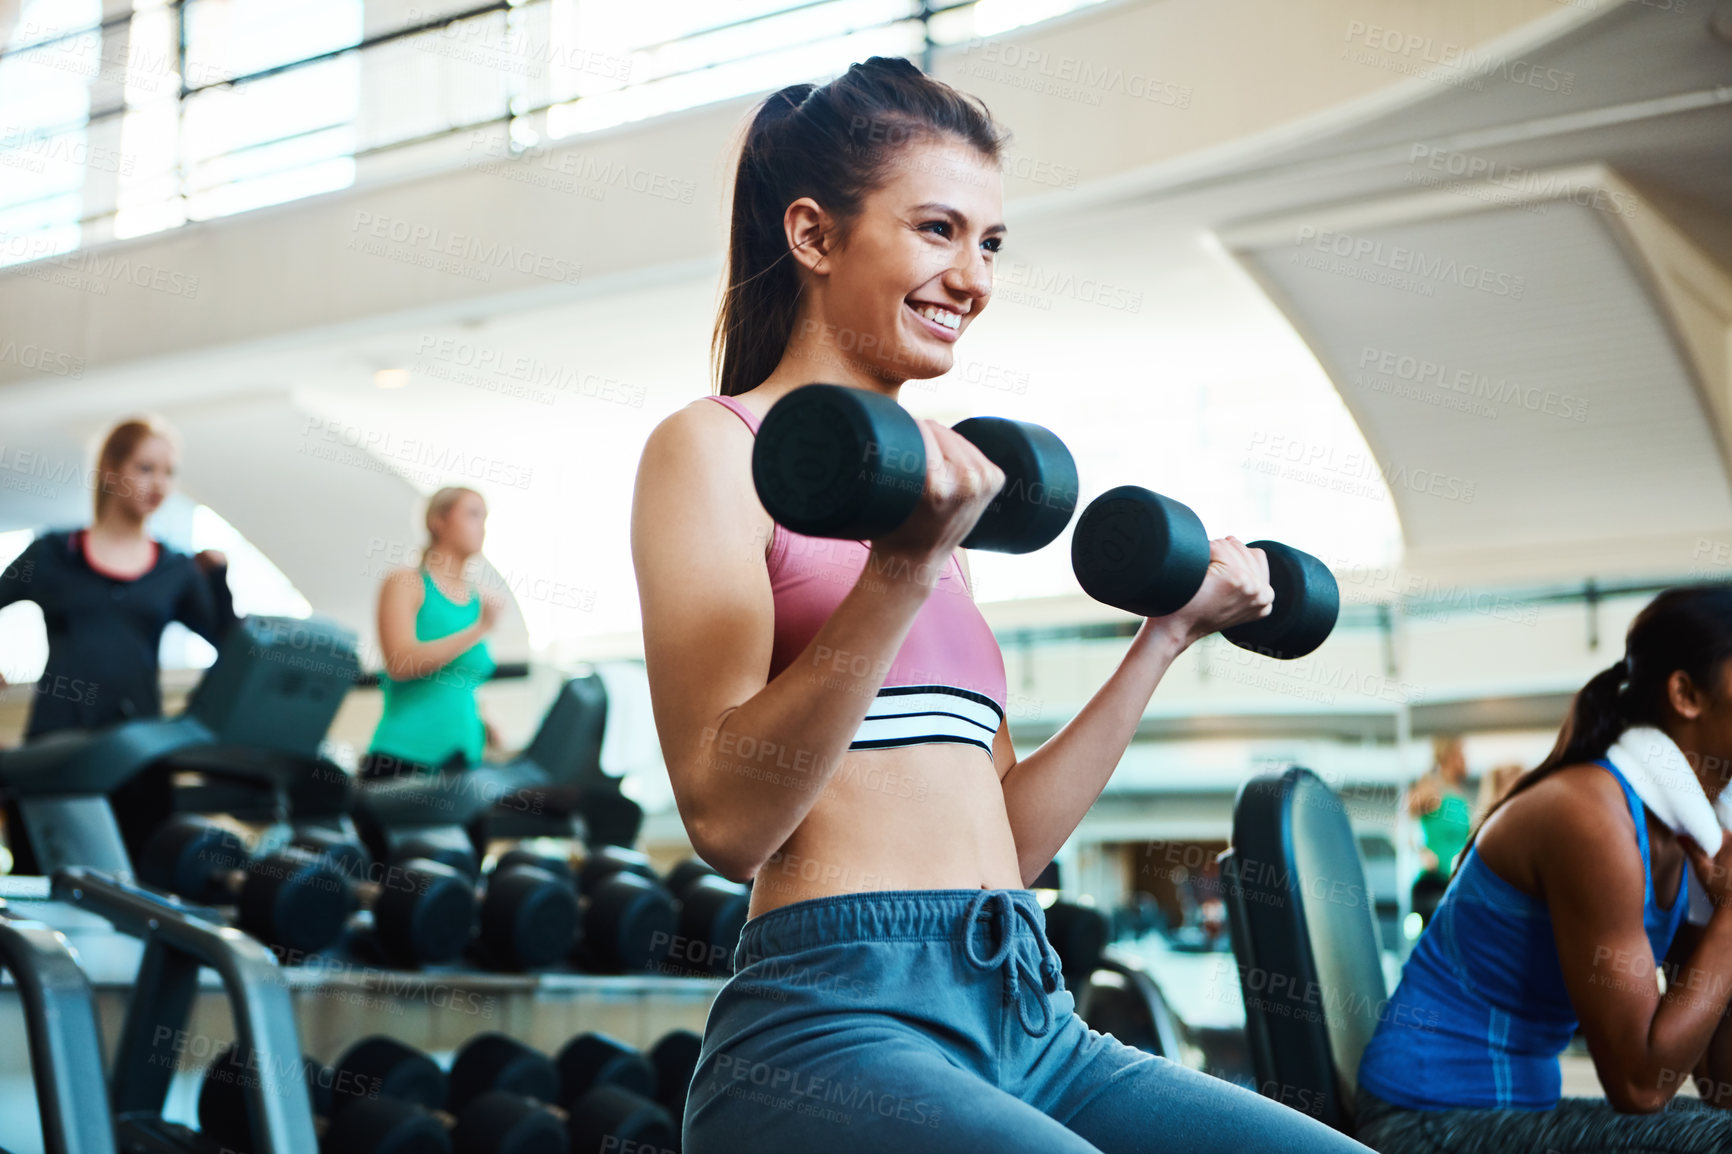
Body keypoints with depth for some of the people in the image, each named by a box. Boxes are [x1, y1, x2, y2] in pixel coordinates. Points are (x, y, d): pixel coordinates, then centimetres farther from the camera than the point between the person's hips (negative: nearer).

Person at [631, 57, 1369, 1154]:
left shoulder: (921, 490, 20)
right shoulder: (713, 448, 0)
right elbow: (727, 817, -12)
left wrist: (1168, 633, 19)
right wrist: (900, 573, -21)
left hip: (1029, 1022, 7)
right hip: (834, 1017, -7)